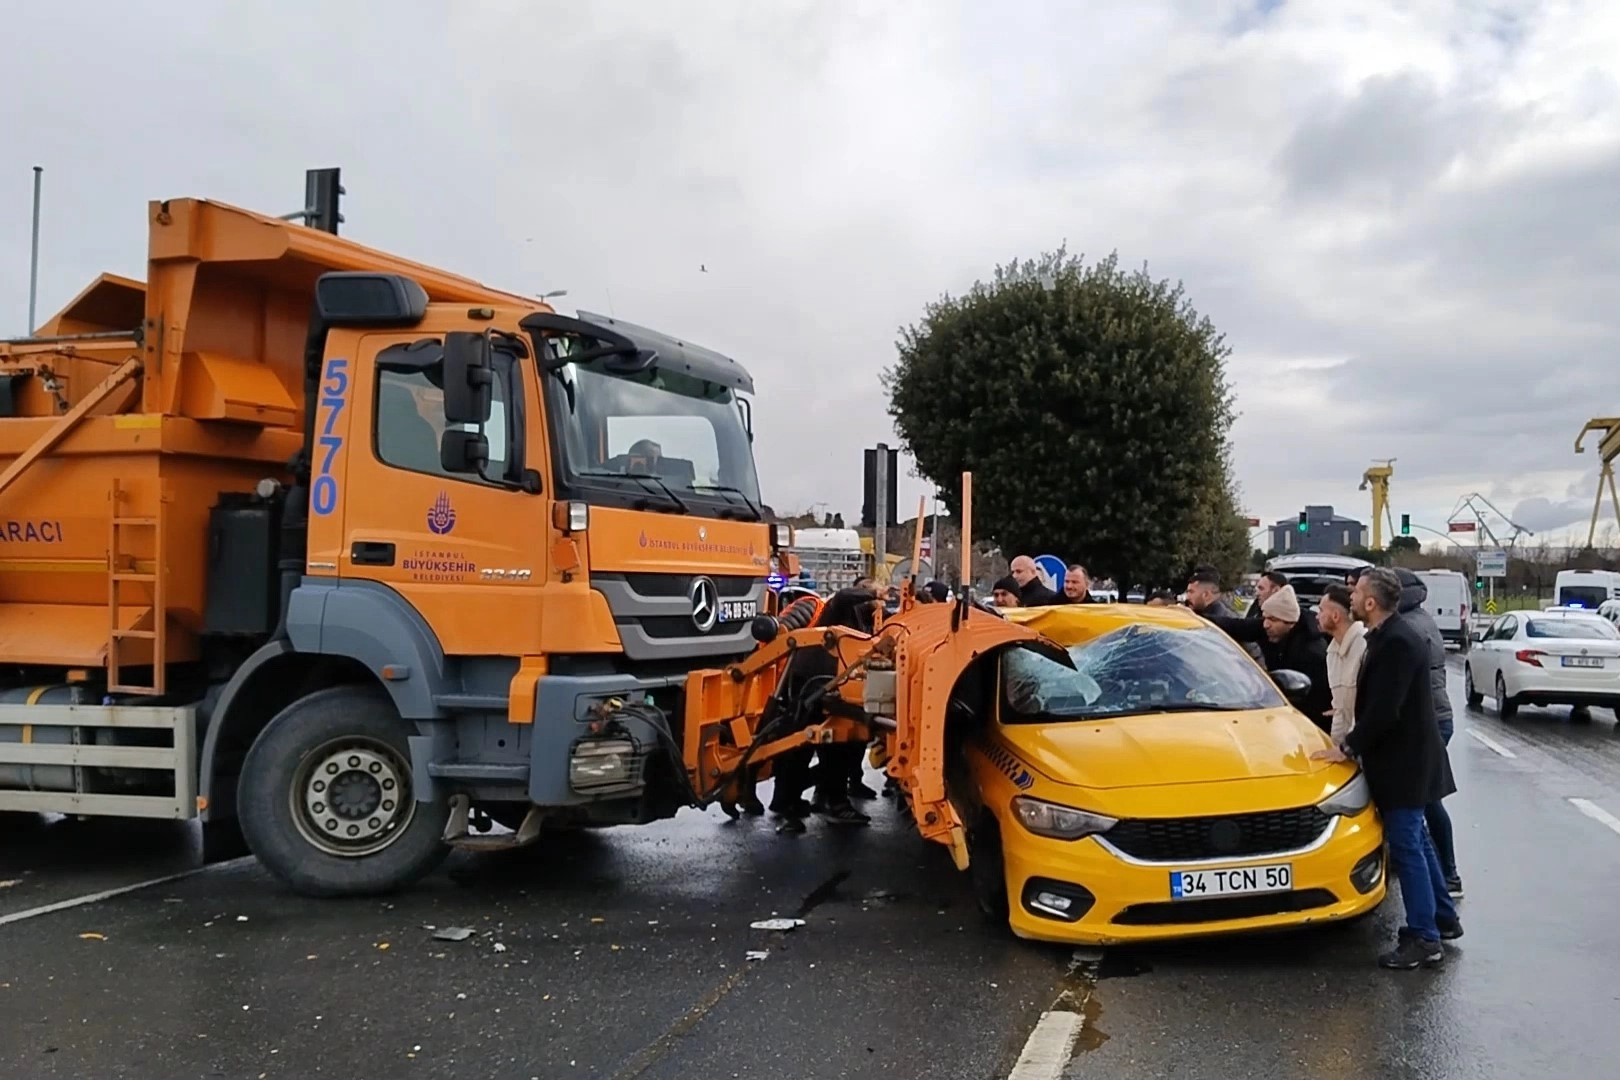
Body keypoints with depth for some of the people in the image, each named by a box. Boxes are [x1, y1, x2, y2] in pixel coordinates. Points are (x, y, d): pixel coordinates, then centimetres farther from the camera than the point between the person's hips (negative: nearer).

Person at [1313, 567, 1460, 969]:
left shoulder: (1396, 642, -24)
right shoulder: (1391, 635, 7)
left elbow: (1384, 709, -26)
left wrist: (1348, 748, -17)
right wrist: (1355, 741, 15)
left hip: (1403, 761, -10)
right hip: (1403, 756, 10)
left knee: (1407, 847, -3)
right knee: (1416, 841, 19)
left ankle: (1424, 939, 5)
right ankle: (1443, 918, 32)